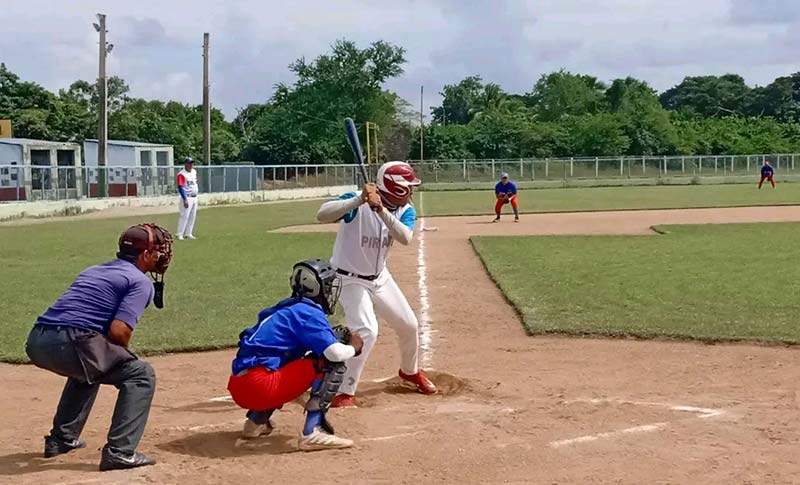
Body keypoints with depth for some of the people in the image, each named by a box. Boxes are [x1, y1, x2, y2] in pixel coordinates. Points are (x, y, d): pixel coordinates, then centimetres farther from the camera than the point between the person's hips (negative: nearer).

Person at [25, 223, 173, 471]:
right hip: (68, 343, -8)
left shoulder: (92, 271, 29)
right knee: (140, 374, 3)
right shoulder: (141, 282, 4)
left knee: (87, 368, 37)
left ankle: (61, 438, 40)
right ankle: (119, 452, -7)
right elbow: (119, 330, -10)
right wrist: (121, 358, 11)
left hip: (36, 342, 9)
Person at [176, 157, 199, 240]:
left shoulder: (194, 172, 9)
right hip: (187, 198, -8)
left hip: (194, 197, 8)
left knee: (192, 216, 11)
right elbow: (180, 187, -21)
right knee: (184, 216, -10)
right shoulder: (181, 174, -15)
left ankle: (188, 233, 19)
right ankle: (180, 234, -6)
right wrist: (185, 199, -27)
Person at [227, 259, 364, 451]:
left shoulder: (285, 309, 23)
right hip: (260, 386, -9)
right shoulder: (309, 312, -4)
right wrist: (353, 347, 6)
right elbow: (334, 353, -14)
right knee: (333, 366, -4)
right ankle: (313, 432, -14)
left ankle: (257, 420, 21)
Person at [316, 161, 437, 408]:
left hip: (380, 277, 7)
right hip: (350, 279, -7)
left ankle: (410, 371, 45)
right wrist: (359, 201, -49)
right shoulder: (358, 203, -24)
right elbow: (322, 215, -38)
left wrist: (381, 210, -42)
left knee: (409, 325, 16)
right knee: (366, 331, -25)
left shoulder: (405, 211, -8)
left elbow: (405, 238, -29)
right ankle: (344, 394, -15)